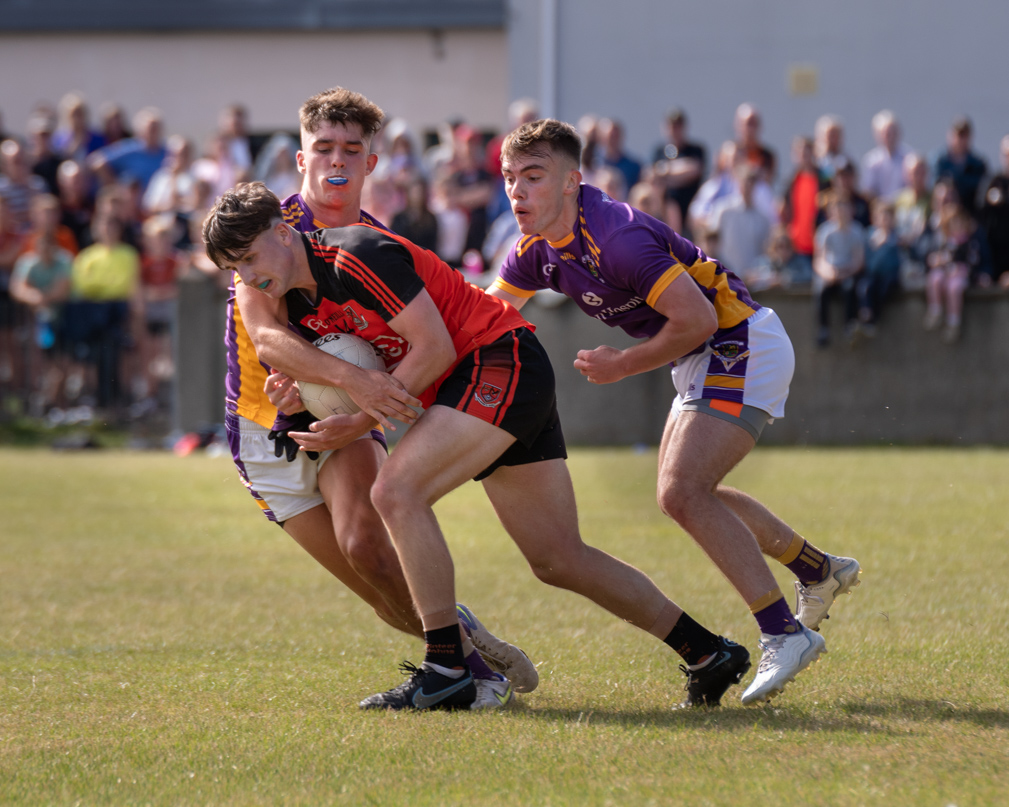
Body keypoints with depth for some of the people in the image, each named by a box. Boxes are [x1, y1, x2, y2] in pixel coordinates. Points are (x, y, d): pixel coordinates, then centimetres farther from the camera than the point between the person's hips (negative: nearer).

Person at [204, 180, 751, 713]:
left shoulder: (357, 256, -19)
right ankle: (707, 652, 17)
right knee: (558, 561, 9)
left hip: (501, 362, -10)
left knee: (396, 492, -22)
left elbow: (435, 347, -20)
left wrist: (361, 424, -17)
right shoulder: (298, 300, 9)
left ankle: (446, 670, -19)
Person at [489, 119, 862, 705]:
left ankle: (784, 634, -17)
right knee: (686, 492, 23)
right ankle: (820, 571, 39)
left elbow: (696, 318, -28)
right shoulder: (540, 249, 1)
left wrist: (622, 367, -17)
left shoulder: (616, 238, -28)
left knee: (683, 493, -20)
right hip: (705, 359, 10)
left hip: (742, 346, -10)